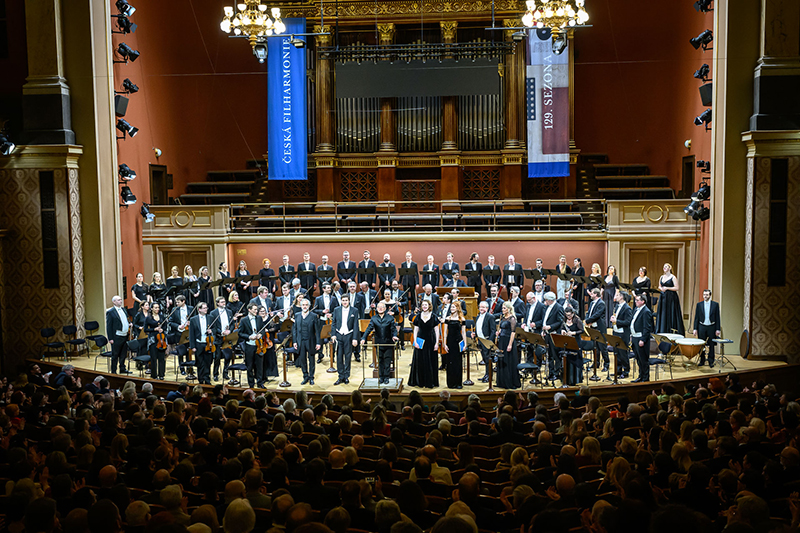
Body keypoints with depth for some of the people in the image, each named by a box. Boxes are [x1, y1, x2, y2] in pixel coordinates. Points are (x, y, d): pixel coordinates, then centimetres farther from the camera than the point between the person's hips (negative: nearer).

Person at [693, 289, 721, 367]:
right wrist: (695, 329, 0)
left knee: (711, 345, 3)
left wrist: (718, 329, -3)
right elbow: (696, 317, 5)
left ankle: (711, 362, 12)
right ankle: (702, 361, 14)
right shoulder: (699, 304, 4)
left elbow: (717, 317, 2)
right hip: (701, 326, 1)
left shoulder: (715, 304, 1)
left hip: (711, 327, -1)